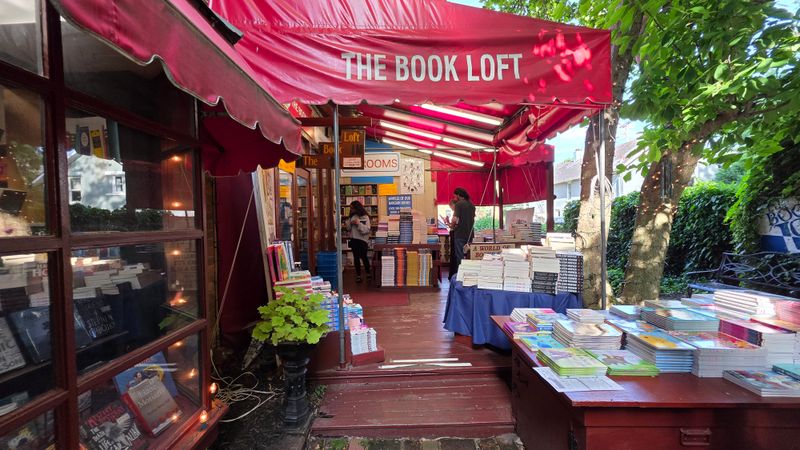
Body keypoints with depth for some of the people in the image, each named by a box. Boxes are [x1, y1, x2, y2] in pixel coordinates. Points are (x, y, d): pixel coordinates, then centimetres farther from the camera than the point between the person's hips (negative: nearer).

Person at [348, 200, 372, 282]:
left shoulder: (365, 217, -8)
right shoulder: (352, 217, 10)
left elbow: (367, 230, -15)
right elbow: (349, 229, 15)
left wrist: (359, 224, -23)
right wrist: (350, 224, -5)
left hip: (362, 240, -5)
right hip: (353, 240, 6)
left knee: (363, 257, 2)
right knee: (356, 258, 7)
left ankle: (368, 273, 23)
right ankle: (358, 275, 15)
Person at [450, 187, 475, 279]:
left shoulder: (459, 204, -11)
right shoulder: (471, 205, 11)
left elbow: (454, 219, -18)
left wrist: (453, 225, 1)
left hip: (460, 234, -7)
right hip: (470, 234, 7)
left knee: (460, 256, 1)